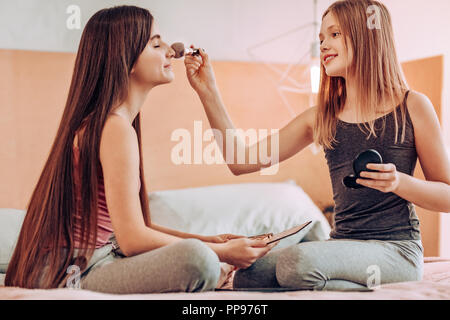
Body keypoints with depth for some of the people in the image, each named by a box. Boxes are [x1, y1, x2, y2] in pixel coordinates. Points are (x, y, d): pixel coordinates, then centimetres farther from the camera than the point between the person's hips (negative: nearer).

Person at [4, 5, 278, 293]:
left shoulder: (99, 121, 13)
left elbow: (130, 224, 13)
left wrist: (206, 240, 7)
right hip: (72, 276, -10)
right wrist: (221, 252, -13)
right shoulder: (115, 127, -17)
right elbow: (132, 239, -22)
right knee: (197, 259, -31)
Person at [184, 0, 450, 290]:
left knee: (296, 261, -31)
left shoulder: (412, 106, 0)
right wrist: (208, 92, 2)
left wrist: (399, 182, -17)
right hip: (342, 242, 5)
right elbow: (242, 162, 5)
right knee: (248, 276, -20)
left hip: (397, 249, -4)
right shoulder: (321, 117, 10)